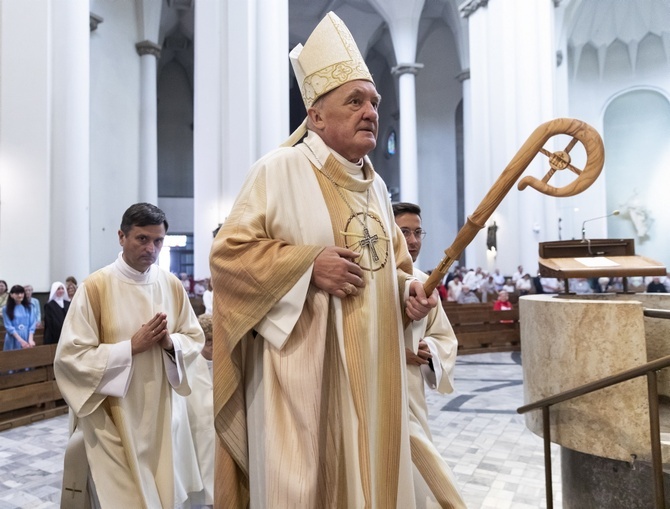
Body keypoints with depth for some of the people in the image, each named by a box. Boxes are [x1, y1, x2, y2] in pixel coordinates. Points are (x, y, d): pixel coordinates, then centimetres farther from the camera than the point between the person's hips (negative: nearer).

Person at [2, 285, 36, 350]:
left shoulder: (28, 307, 6)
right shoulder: (6, 309, -1)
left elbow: (32, 324, 2)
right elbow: (9, 327, -7)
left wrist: (30, 339, -12)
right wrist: (21, 341, -17)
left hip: (27, 340, 2)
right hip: (14, 341, -2)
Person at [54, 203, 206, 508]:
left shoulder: (172, 286, 0)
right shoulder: (95, 287, -14)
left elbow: (195, 338, 7)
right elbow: (70, 356, -14)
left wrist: (171, 342, -14)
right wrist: (132, 347, -20)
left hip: (158, 413, 4)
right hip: (110, 416, -4)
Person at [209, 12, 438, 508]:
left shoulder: (376, 185, 13)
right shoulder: (280, 170, -8)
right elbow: (227, 252, -11)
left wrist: (409, 289, 0)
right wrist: (309, 264, -19)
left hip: (371, 369, 7)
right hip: (303, 366, -6)